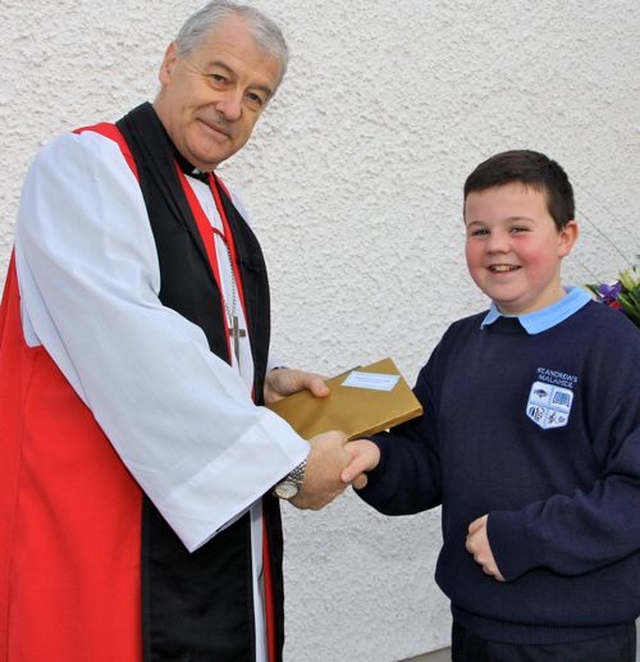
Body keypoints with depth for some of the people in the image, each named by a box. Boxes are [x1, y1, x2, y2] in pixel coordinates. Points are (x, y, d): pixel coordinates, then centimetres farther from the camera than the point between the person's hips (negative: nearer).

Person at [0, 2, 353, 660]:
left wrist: (265, 380, 4)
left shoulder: (219, 205, 13)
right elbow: (136, 357, -25)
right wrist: (289, 462, -21)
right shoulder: (85, 167, -14)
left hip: (223, 523, 8)